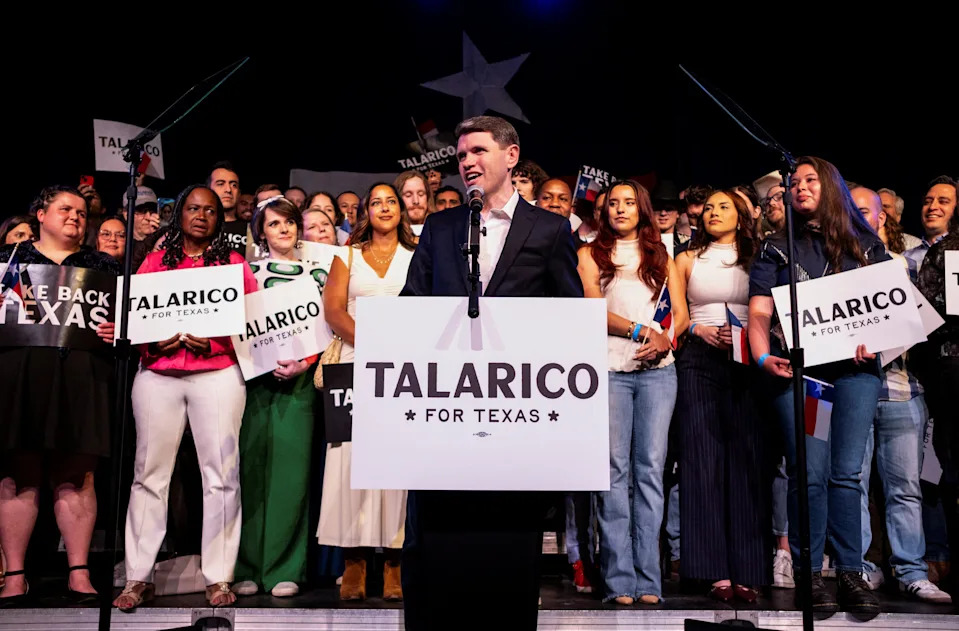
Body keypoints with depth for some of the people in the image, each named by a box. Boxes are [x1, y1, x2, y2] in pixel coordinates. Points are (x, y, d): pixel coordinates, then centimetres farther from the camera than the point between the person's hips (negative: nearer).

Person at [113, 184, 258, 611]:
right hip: (157, 374, 2)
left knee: (221, 474, -4)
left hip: (218, 373, -1)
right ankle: (138, 577, 8)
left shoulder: (234, 263, 12)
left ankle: (218, 577, 2)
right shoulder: (155, 261, 17)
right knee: (150, 472, 0)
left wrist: (213, 338, -11)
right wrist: (154, 338, -7)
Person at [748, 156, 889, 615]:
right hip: (797, 368, -1)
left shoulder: (866, 244, 17)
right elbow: (760, 311, 5)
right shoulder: (777, 247, 14)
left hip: (855, 367, 1)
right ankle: (810, 575, 0)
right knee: (810, 471, -8)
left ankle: (851, 573, 5)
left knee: (847, 472, -2)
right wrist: (763, 357, -12)